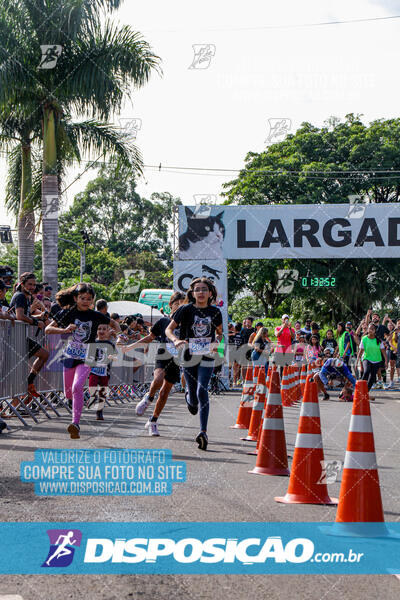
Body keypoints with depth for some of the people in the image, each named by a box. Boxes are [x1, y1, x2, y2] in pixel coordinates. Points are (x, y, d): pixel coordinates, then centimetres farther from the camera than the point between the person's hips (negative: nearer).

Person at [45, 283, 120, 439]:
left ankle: (75, 424, -28)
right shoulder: (68, 313, -2)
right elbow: (48, 329, -5)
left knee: (77, 387, -25)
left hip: (86, 357, -3)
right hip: (70, 356, 3)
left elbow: (114, 324, 14)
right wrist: (64, 330, -21)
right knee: (68, 394, 13)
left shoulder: (95, 315, -3)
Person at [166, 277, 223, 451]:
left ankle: (203, 432, -19)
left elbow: (219, 331, 20)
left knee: (202, 391, -19)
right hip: (189, 356, 0)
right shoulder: (186, 310, -4)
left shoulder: (215, 312, 3)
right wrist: (176, 340, -20)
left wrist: (216, 342, -3)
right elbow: (169, 329, 1)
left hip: (207, 357, 0)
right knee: (194, 401, 6)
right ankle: (189, 398, 47)